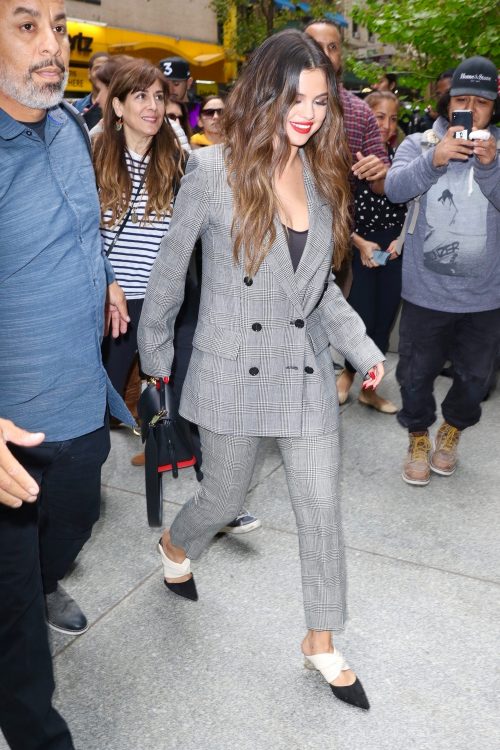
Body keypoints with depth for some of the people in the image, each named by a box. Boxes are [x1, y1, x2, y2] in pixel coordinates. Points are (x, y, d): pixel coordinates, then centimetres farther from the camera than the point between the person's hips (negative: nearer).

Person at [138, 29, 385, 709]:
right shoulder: (214, 172, -11)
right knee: (226, 497, 14)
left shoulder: (323, 176, 4)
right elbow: (170, 270, -2)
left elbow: (321, 283, 11)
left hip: (307, 371, 4)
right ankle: (176, 545, 52)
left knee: (322, 508, 7)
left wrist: (362, 347, 1)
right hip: (233, 371, -4)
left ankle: (322, 642, 29)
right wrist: (155, 355, 5)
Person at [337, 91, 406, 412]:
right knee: (362, 322, -5)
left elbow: (410, 208, 9)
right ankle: (348, 374, 25)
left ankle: (369, 388, 24)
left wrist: (401, 239, -6)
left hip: (395, 251, 4)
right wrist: (360, 243, -13)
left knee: (384, 322, 8)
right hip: (358, 250, -3)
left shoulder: (400, 158, 4)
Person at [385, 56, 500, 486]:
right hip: (426, 292, -1)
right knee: (416, 374, 11)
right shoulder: (420, 143, -2)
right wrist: (434, 160, -33)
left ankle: (451, 433, 44)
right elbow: (395, 188, -18)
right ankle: (419, 440, 36)